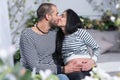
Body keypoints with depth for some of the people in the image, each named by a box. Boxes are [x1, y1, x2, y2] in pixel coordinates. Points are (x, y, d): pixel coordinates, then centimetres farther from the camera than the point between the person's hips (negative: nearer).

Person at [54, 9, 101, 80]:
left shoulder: (81, 32, 3)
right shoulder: (59, 36, 17)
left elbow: (97, 48, 8)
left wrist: (92, 61, -9)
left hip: (86, 68, -2)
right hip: (71, 70, 2)